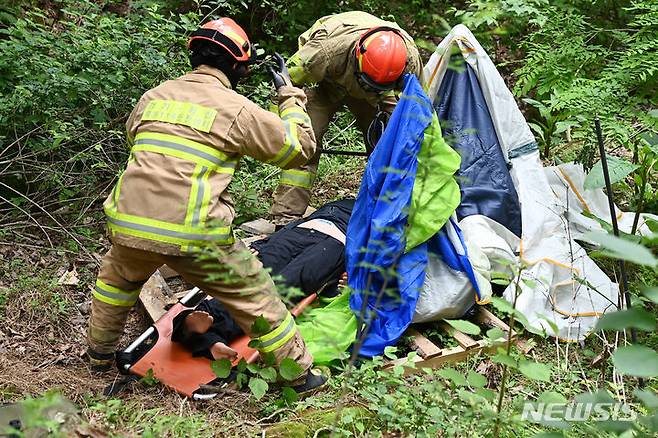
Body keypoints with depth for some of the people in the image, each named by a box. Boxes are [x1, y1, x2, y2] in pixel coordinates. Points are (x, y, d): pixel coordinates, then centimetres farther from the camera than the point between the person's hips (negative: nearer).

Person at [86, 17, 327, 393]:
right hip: (191, 235, -5)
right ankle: (299, 373, 22)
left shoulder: (154, 95, 15)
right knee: (255, 296, 11)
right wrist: (290, 94, 18)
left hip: (128, 222, 5)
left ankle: (100, 352, 50)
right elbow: (300, 148, 6)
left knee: (117, 279, 36)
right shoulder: (237, 109, 0)